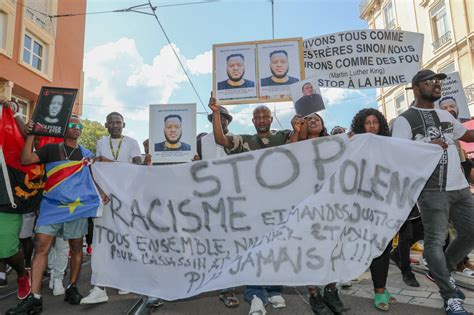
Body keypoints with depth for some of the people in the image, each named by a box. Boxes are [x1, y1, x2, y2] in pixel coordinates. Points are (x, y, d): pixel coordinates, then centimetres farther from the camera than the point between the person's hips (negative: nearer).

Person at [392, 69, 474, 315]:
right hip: (433, 190, -8)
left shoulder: (445, 115, 18)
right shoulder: (404, 120, -5)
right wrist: (427, 147, -19)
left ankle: (441, 272, 35)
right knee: (435, 241, -6)